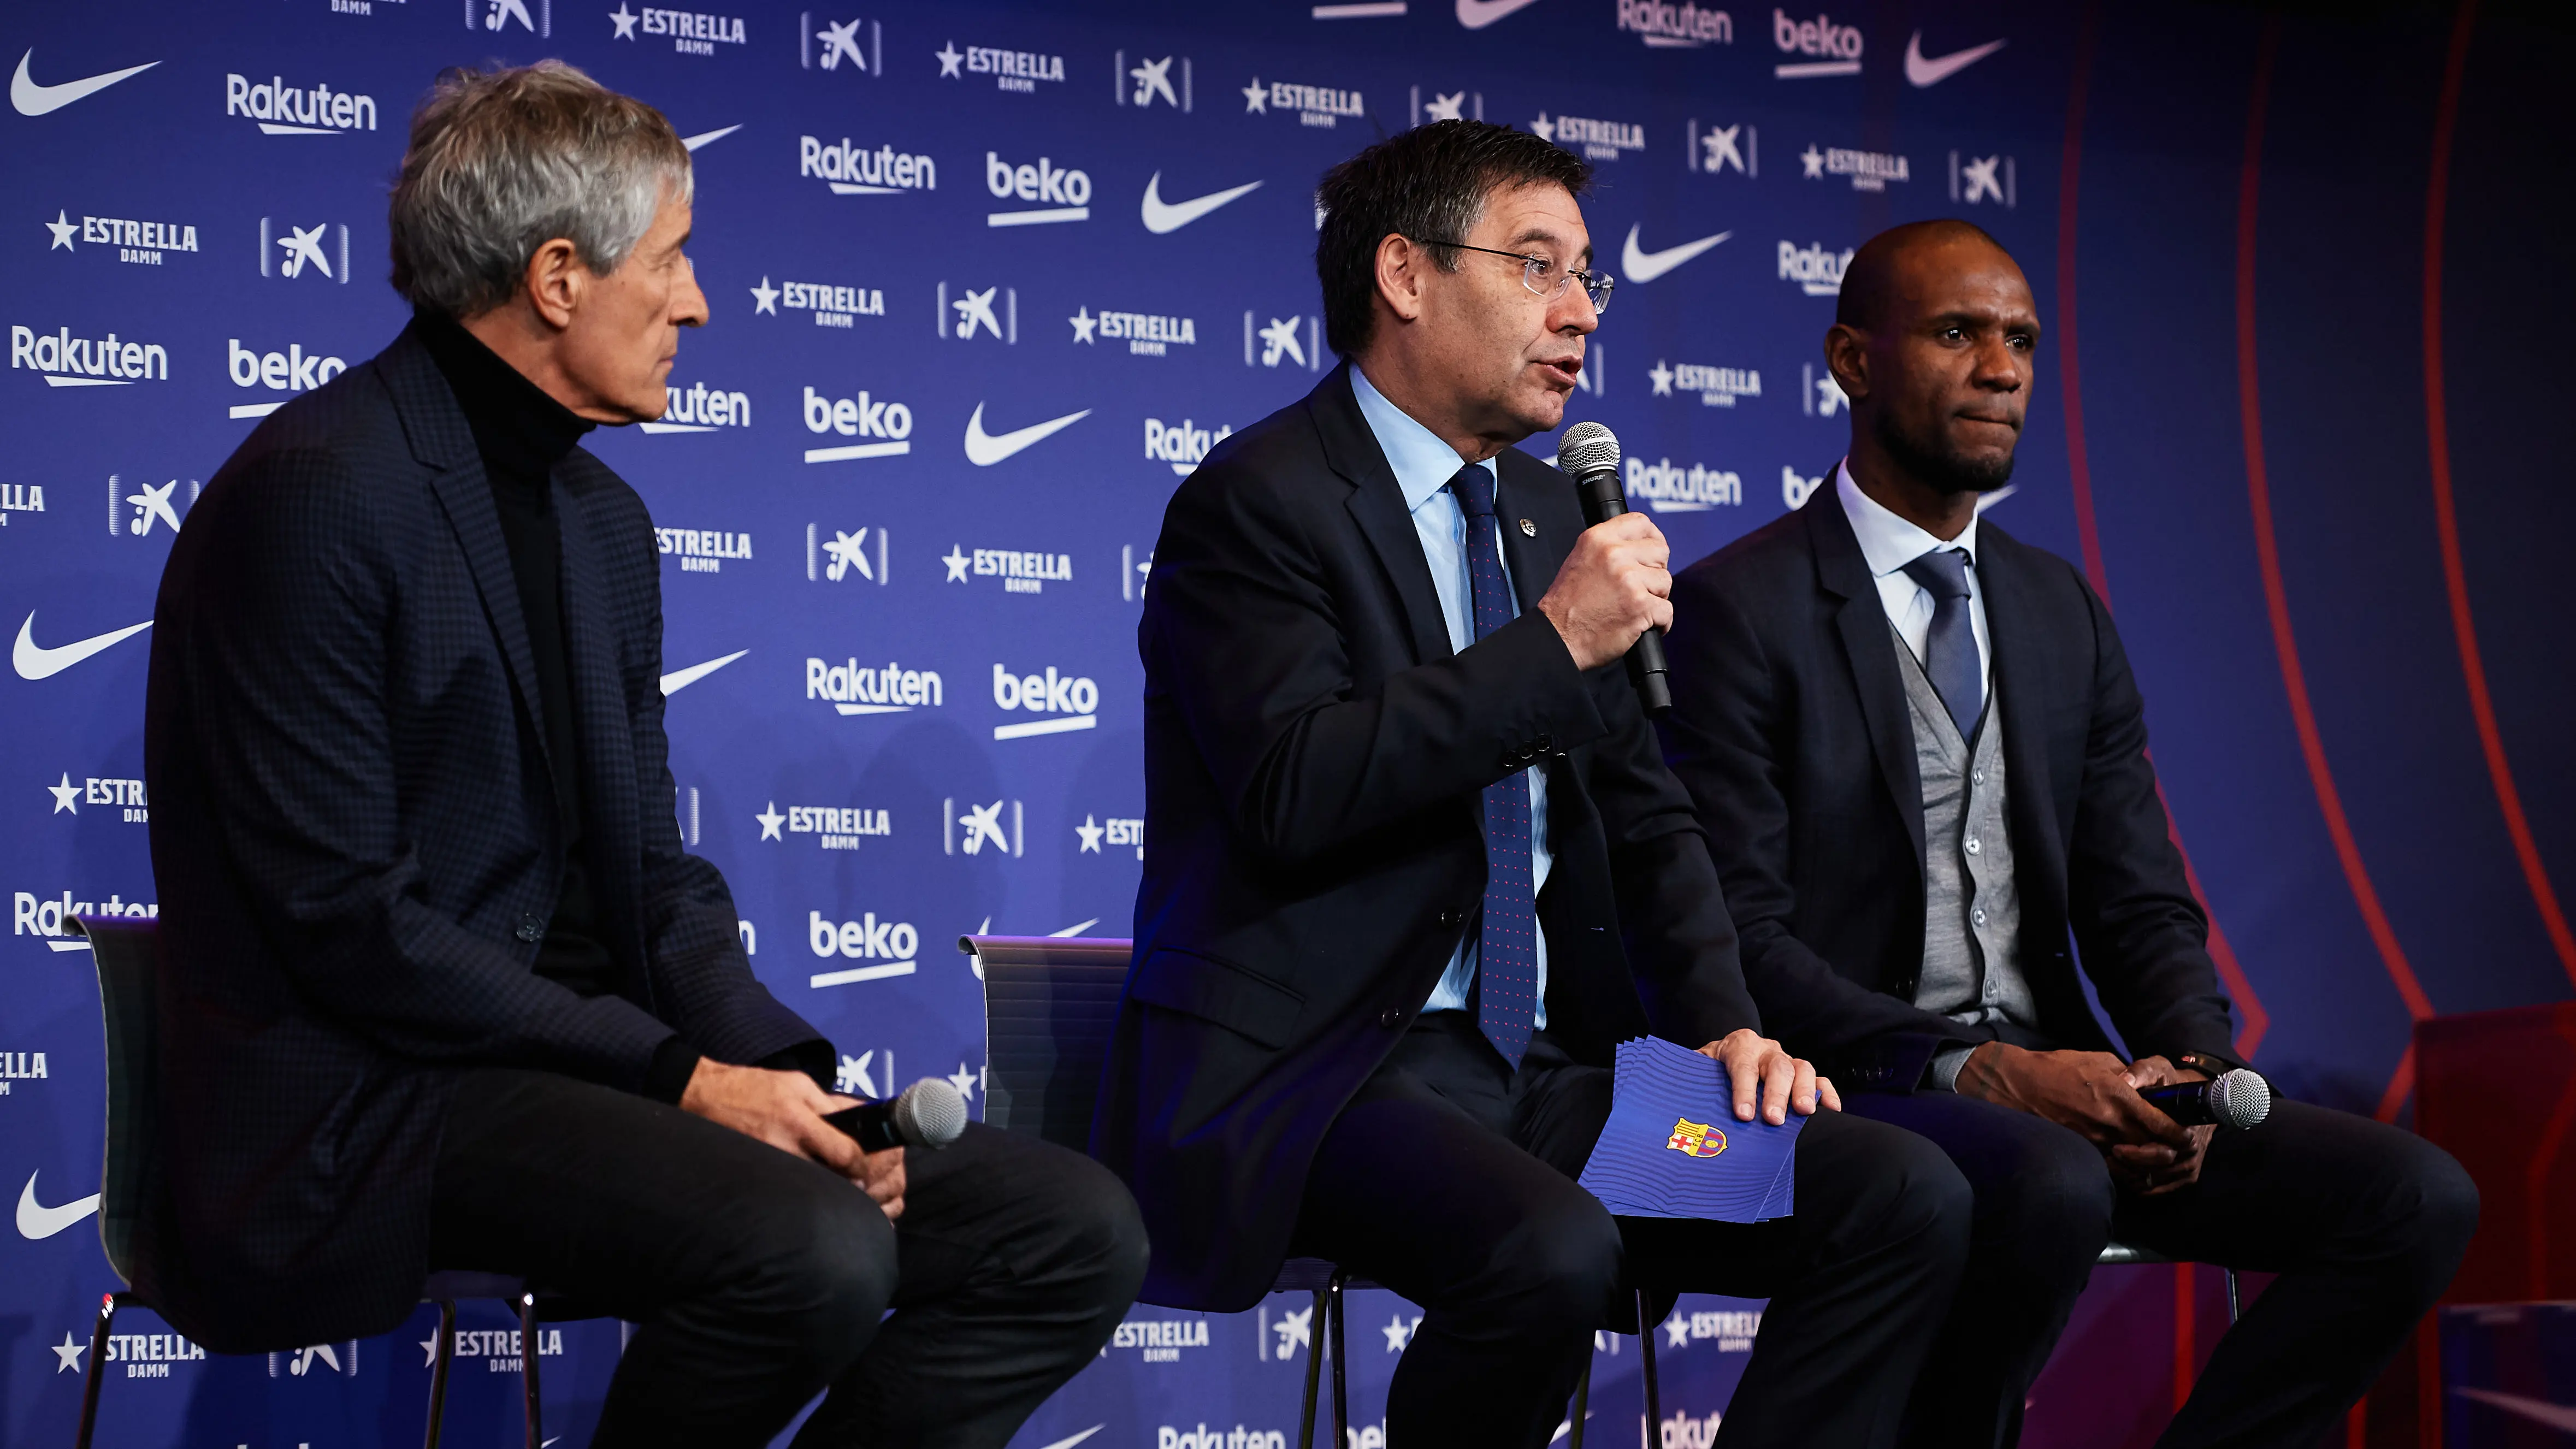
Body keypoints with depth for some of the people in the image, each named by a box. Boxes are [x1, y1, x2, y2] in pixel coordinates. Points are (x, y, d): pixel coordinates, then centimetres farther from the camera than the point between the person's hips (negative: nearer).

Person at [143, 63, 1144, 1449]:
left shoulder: (601, 516, 16)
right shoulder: (319, 494, -12)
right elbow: (348, 920, -18)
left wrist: (785, 1072, -4)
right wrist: (678, 1077, -18)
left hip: (584, 1056, 9)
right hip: (373, 1100, -8)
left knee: (1077, 1232, -5)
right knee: (810, 1249, -33)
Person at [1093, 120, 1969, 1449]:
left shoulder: (1543, 513, 18)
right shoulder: (1256, 501, -6)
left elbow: (1644, 813, 20)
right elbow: (1296, 786, -22)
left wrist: (1722, 1021, 3)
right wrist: (1555, 643, -18)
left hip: (1540, 1071, 8)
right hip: (1313, 1076, -7)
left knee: (1905, 1200, -12)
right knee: (1550, 1252, -37)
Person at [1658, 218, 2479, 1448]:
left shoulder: (2063, 611, 16)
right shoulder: (1737, 610, -5)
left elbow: (2142, 901, 14)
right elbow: (1738, 933, -13)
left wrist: (2190, 1067, -8)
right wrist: (1981, 1073, -22)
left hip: (2052, 1085, 7)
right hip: (1846, 1093, -7)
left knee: (2417, 1200, -11)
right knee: (2054, 1188, -38)